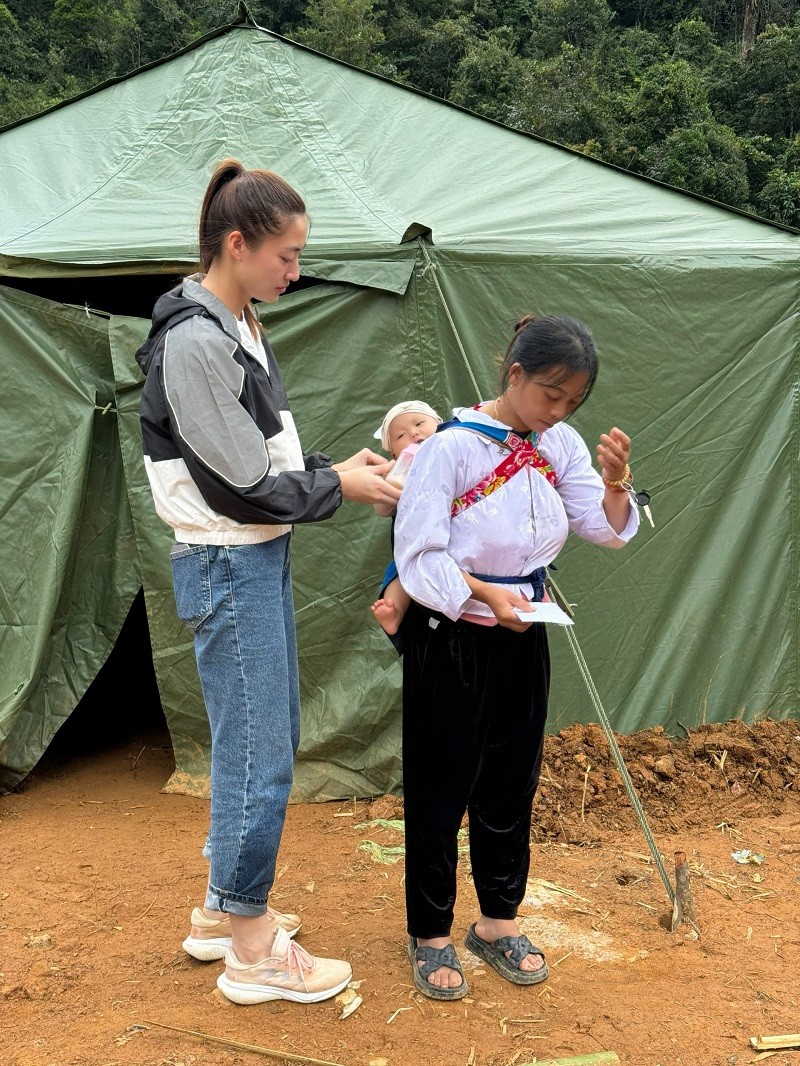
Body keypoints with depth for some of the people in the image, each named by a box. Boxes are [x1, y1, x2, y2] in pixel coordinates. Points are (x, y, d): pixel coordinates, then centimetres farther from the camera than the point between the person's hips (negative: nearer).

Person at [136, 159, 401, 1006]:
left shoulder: (235, 329, 11)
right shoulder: (192, 342, -19)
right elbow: (240, 485, -20)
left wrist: (339, 467, 2)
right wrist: (340, 485, -8)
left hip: (260, 559, 10)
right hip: (228, 568, -10)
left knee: (267, 739, 18)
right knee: (258, 754, -1)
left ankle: (222, 909, 34)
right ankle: (251, 951, 16)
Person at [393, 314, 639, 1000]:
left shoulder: (561, 446, 1)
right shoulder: (452, 445, -16)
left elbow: (609, 531, 1)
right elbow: (419, 555, -17)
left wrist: (615, 481, -17)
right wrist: (483, 591, -28)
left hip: (523, 638, 6)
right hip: (451, 641, -5)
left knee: (512, 783, 16)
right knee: (441, 788, 7)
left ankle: (498, 921, 35)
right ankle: (430, 933, 26)